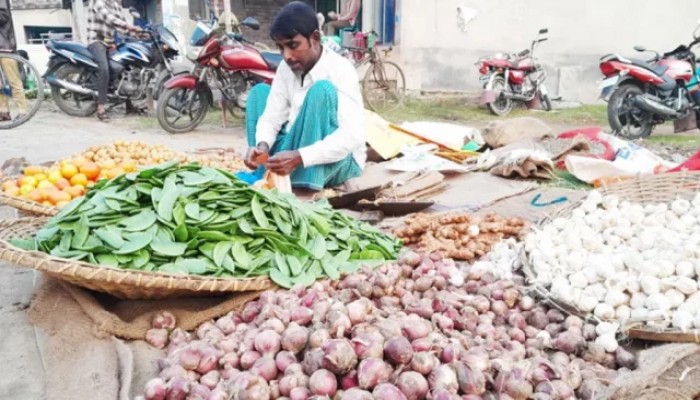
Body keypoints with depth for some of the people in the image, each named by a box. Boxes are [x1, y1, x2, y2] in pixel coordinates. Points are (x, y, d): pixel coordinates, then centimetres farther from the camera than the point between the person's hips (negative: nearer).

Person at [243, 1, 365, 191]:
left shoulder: (340, 70, -21)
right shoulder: (286, 68, -2)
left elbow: (353, 135, -32)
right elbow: (271, 116, -3)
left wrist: (299, 158, -42)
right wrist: (262, 145, -26)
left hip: (337, 161, -6)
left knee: (322, 90, -30)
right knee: (259, 91, 3)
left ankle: (304, 185, -32)